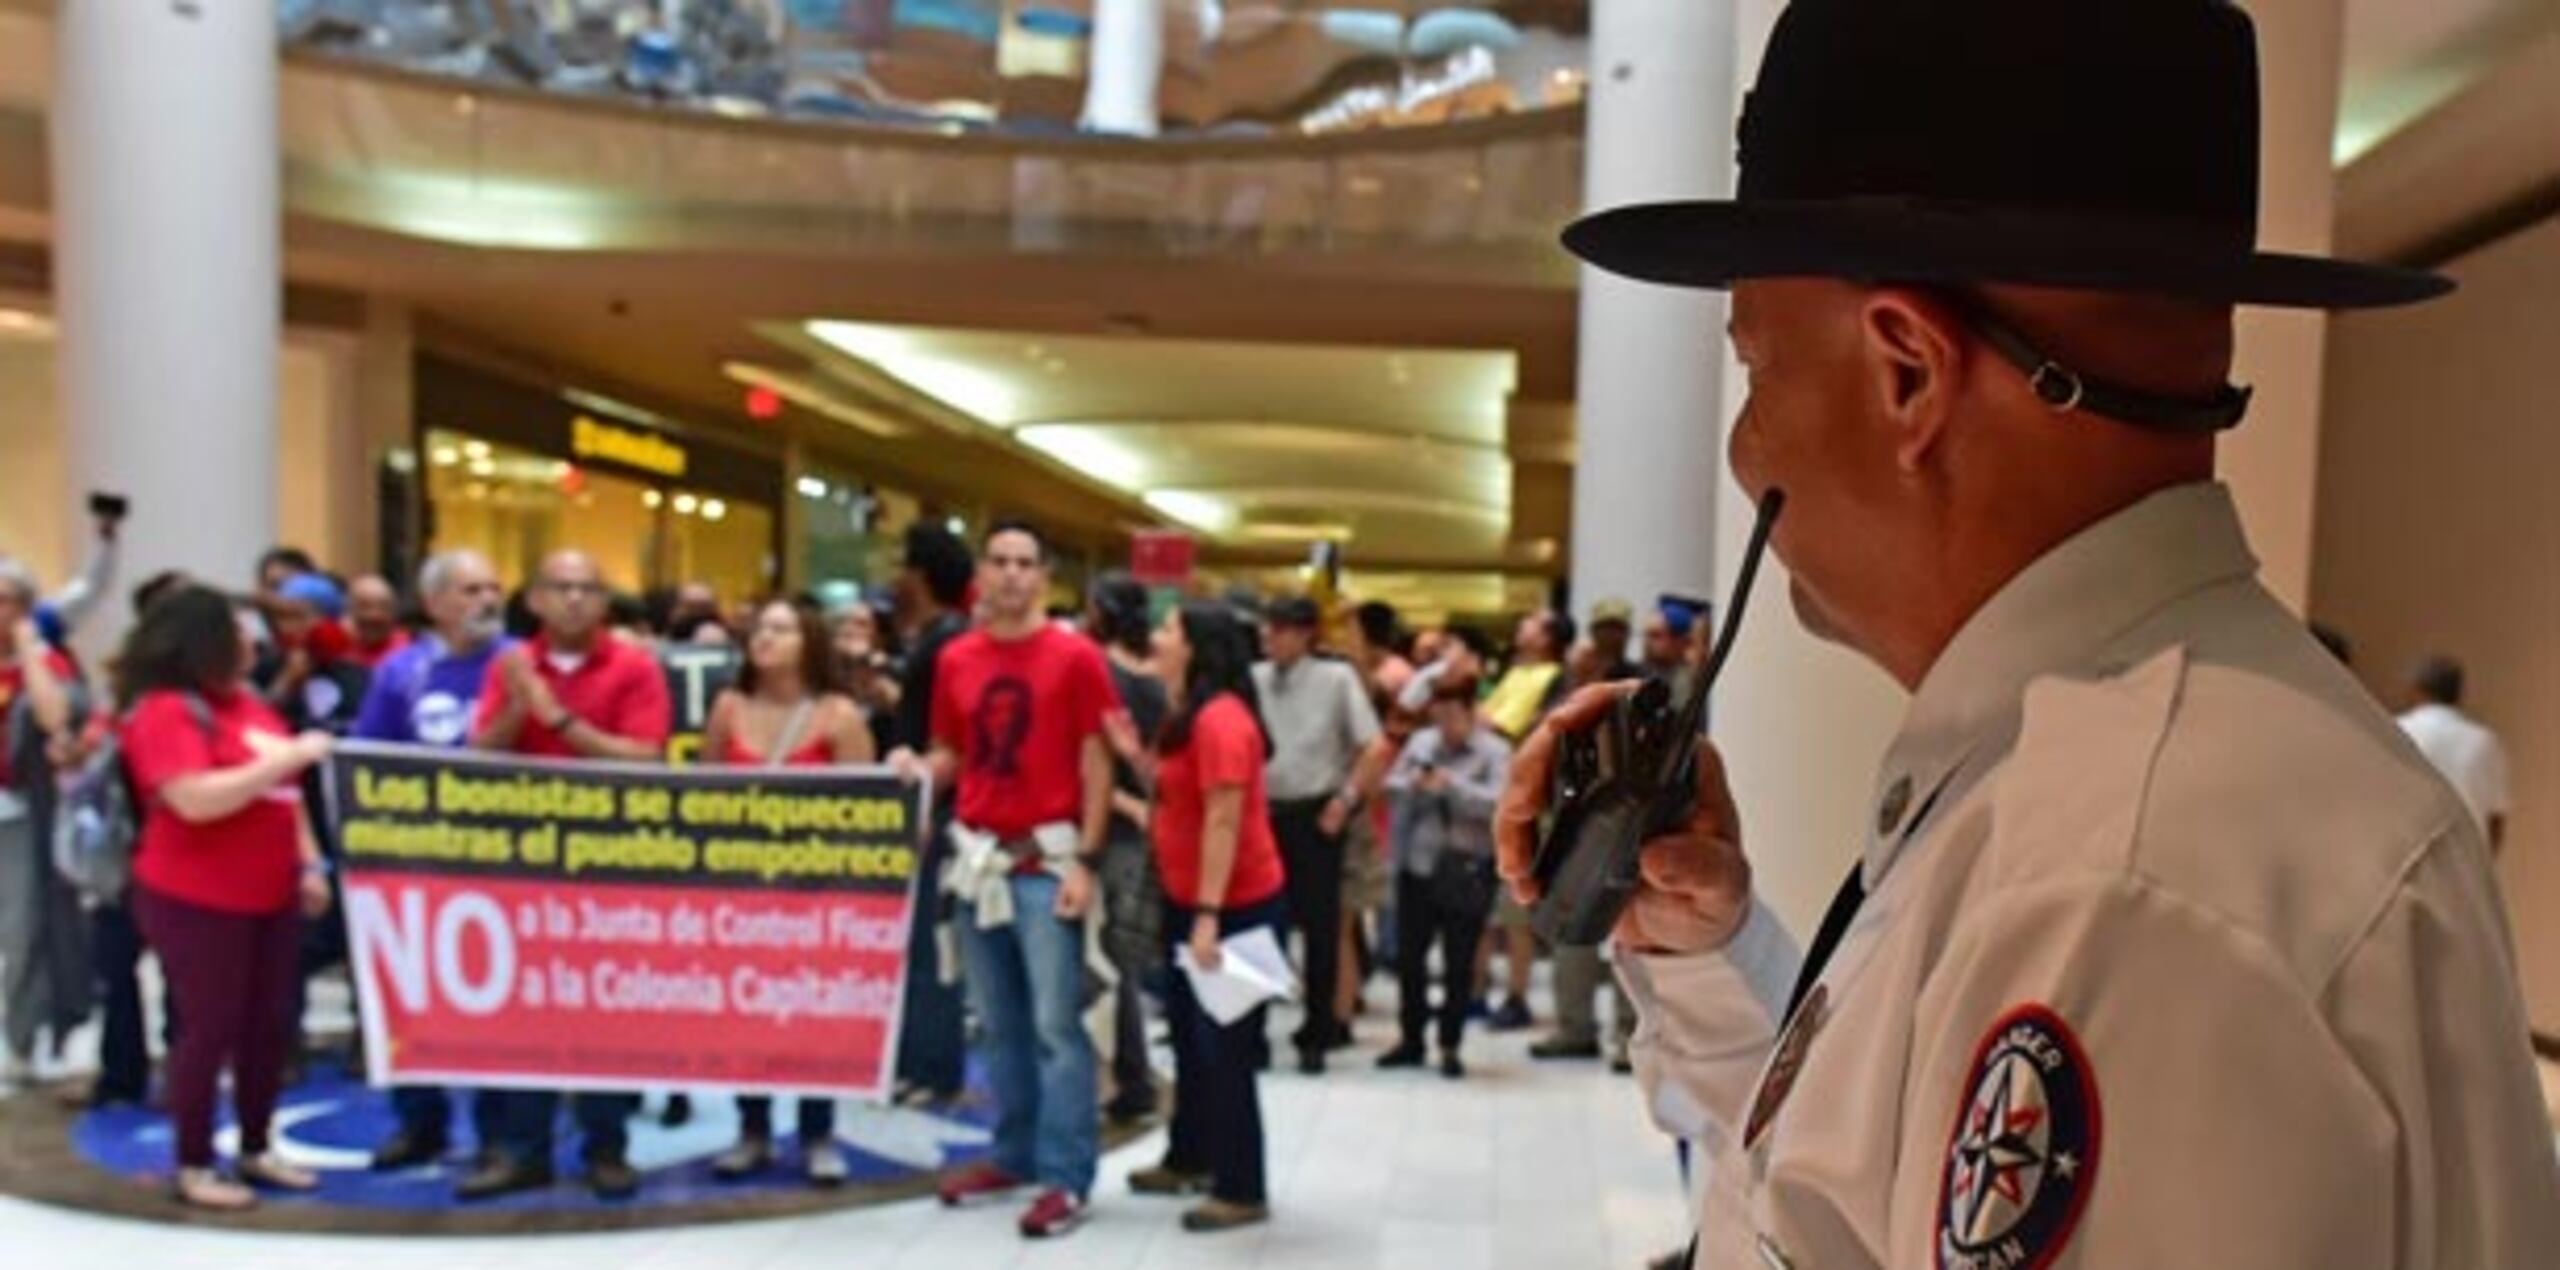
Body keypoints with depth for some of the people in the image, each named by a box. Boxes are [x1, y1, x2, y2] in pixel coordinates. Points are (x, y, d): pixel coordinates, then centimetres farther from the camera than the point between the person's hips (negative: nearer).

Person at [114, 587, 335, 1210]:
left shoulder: (247, 703, 12)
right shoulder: (165, 712, -14)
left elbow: (285, 794, 18)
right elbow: (197, 802, -26)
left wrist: (309, 863, 11)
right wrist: (287, 756, -25)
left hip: (270, 895, 8)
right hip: (196, 900, -8)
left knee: (268, 1025, 11)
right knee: (209, 1028, 0)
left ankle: (256, 1149, 24)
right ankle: (194, 1167, 13)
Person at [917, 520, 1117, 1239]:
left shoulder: (1075, 656, -5)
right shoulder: (956, 660, 8)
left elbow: (1095, 763, -6)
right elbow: (949, 755, 16)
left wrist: (1085, 860, -11)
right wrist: (915, 773, -6)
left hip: (1047, 859, -5)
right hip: (977, 855, 5)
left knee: (1056, 1023, -4)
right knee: (999, 1022, 14)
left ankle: (1066, 1178, 3)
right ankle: (1013, 1156, 26)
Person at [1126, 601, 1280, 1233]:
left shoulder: (1220, 718, -20)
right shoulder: (1190, 716, 12)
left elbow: (1224, 820, -26)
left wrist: (1208, 914, -27)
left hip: (1237, 906, -10)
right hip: (1190, 900, 10)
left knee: (1225, 1047, -3)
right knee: (1191, 1036, 20)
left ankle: (1242, 1192, 7)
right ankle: (1189, 1159, 34)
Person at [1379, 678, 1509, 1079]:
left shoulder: (1494, 752, -4)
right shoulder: (1421, 742, 10)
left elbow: (1498, 804, -16)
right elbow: (1391, 787, 12)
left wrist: (1452, 785, -22)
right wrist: (1413, 784, -9)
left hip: (1466, 870, -4)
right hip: (1416, 864, 4)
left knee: (1459, 962, 3)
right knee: (1409, 955, 10)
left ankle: (1450, 1046, 15)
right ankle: (1411, 1038, 24)